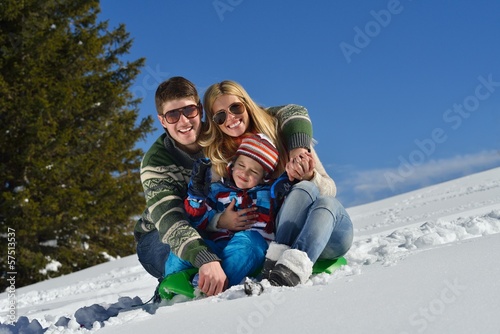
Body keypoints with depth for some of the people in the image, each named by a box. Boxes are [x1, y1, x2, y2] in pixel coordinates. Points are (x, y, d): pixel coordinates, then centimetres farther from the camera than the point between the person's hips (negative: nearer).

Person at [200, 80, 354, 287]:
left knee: (325, 202, -34)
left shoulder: (282, 132, -4)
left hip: (331, 231, 1)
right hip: (284, 236, -1)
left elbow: (330, 189, -2)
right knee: (303, 189, -30)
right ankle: (277, 261, -49)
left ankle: (290, 272, -53)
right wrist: (221, 221, -20)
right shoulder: (218, 158, 1)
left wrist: (310, 177, -25)